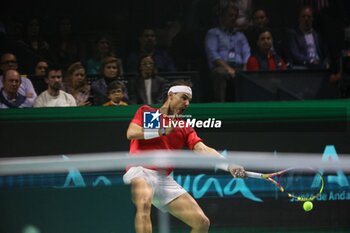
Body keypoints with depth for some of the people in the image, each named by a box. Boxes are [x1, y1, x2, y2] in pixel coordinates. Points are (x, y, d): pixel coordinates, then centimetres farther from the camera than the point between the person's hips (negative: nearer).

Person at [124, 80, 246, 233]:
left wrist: (229, 166, -14)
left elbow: (203, 149, 3)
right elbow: (131, 133, -5)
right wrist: (162, 131, -5)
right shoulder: (146, 112, 12)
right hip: (141, 171, -5)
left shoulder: (185, 129, 18)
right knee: (144, 204, -39)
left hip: (165, 180, 5)